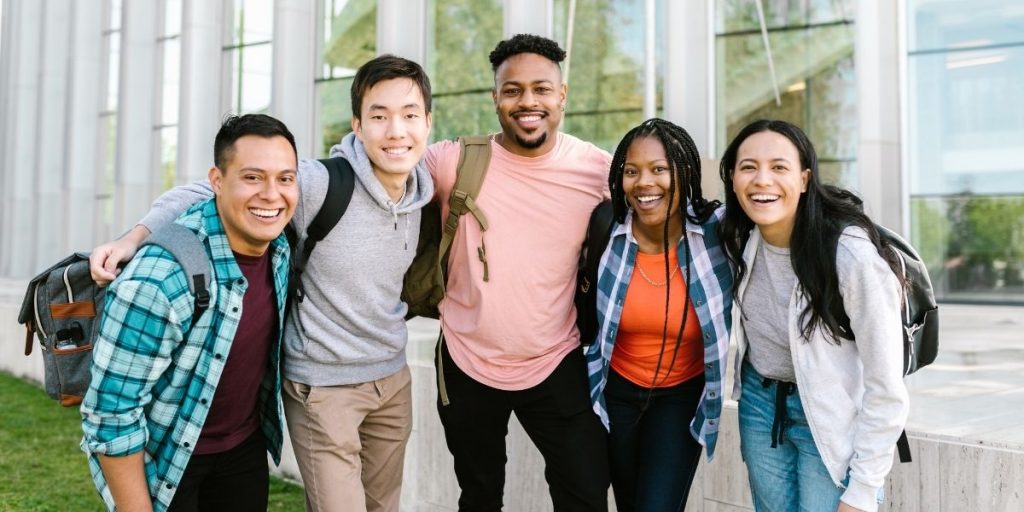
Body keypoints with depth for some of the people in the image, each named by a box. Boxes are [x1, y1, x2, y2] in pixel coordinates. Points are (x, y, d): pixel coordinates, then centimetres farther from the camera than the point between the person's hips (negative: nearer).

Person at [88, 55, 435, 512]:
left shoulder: (422, 192, -1)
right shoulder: (318, 184, -21)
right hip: (323, 384, -6)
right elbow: (203, 194, -15)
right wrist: (134, 239, -24)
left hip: (393, 379, 7)